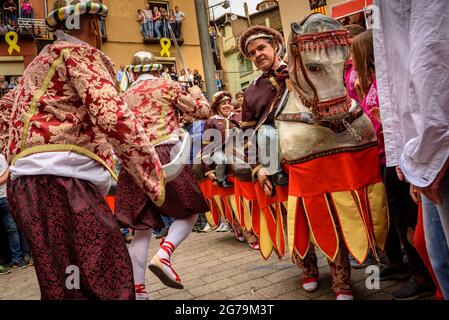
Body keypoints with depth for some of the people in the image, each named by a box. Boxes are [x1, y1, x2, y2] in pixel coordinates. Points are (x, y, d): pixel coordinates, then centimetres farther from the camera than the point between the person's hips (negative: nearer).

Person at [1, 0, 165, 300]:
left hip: (31, 180, 10)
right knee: (106, 278, -13)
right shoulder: (79, 52, 1)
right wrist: (154, 174, -10)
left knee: (65, 283, 11)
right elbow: (112, 115, -13)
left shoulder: (40, 63, 31)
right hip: (59, 179, -10)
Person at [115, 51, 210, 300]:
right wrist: (197, 94, 30)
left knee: (142, 227, 8)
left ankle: (137, 289, 8)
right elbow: (202, 111, 11)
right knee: (190, 212, 10)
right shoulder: (167, 86, 8)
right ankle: (163, 255, -14)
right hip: (165, 156, -4)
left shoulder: (125, 96, 20)